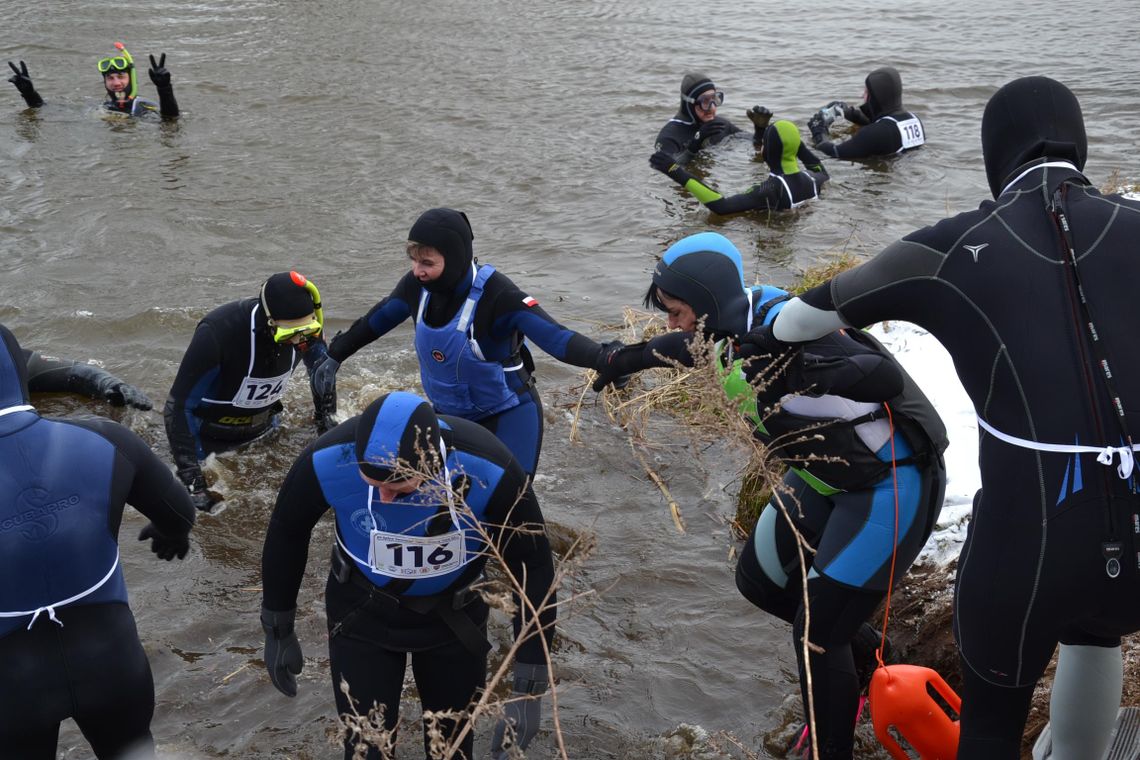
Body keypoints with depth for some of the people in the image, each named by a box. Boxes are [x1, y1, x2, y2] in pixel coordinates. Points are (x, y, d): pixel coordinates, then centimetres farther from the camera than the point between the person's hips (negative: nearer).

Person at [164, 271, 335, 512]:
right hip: (210, 436, -5)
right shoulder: (217, 332, -37)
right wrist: (192, 482, -33)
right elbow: (178, 406, -31)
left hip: (264, 429, 5)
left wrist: (328, 424, 1)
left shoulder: (306, 328, -21)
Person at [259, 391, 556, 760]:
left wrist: (530, 688, -15)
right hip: (361, 612, 0)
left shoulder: (489, 471, -33)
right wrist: (279, 631, 3)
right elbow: (285, 535, -8)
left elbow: (534, 570, -18)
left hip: (455, 614, 0)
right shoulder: (328, 460, -31)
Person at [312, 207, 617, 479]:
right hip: (449, 416, 6)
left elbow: (555, 336, -39)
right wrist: (335, 356, 18)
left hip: (506, 418, -6)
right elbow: (378, 319, 8)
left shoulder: (495, 294, -30)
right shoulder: (418, 285, -12)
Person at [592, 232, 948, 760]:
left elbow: (888, 380, -39)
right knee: (759, 580, 17)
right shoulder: (731, 327, -3)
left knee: (816, 635, -7)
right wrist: (636, 356, 33)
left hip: (892, 483, -9)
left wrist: (806, 369, -53)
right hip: (826, 476, 9)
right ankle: (864, 651, 35)